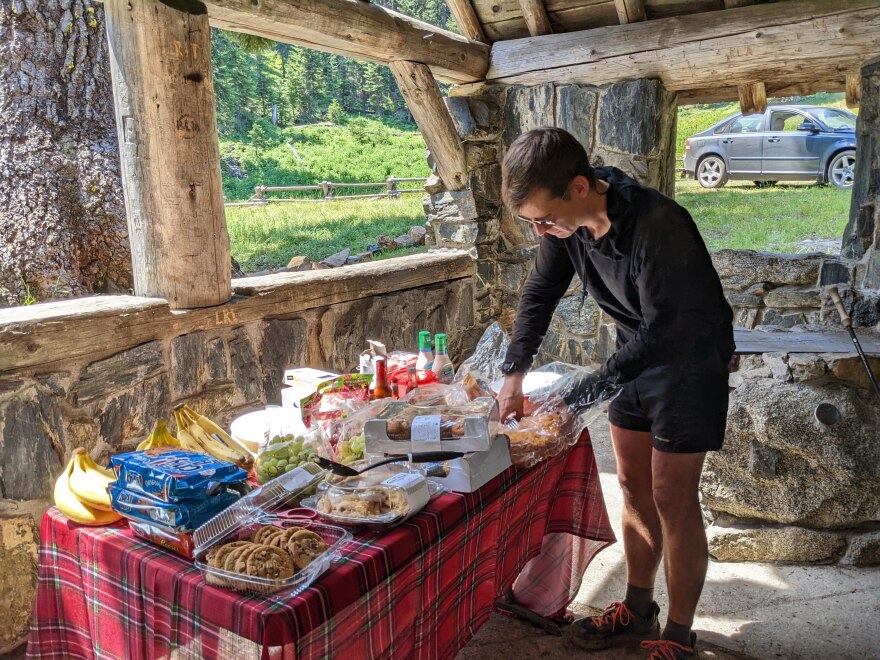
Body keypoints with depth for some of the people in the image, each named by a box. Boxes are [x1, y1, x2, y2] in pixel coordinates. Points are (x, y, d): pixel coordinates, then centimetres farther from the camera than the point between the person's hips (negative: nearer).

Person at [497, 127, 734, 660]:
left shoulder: (658, 226, -33)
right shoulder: (569, 220, -11)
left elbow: (664, 330, -30)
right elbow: (540, 294, -1)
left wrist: (593, 387, -25)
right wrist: (514, 375, -8)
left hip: (690, 360, -7)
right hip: (637, 355, 7)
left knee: (673, 500, -1)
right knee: (634, 489, 13)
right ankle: (638, 611, 31)